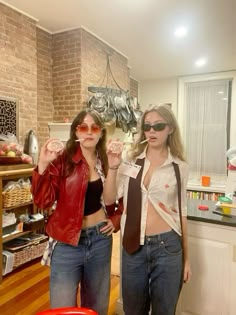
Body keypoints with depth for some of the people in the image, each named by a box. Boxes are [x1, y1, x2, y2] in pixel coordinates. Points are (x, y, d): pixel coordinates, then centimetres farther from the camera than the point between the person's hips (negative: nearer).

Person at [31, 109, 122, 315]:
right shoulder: (62, 160, -8)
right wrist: (43, 165, -27)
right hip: (67, 243, -3)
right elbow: (43, 201, -17)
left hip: (100, 239, 4)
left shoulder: (107, 162, 2)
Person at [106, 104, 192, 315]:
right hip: (133, 245, 1)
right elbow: (110, 198, -7)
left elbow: (181, 211, 4)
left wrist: (186, 257, 7)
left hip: (167, 245, -1)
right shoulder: (130, 160, -1)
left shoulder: (180, 167, -2)